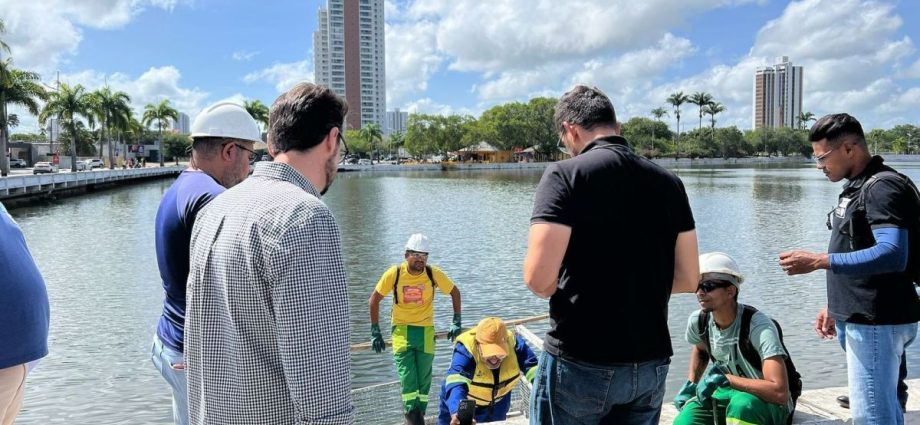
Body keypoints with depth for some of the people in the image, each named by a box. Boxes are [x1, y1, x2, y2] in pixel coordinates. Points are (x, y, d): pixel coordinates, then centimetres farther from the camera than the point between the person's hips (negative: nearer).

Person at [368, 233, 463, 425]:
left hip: (426, 330, 1)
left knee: (424, 378, 6)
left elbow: (454, 292, 6)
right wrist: (375, 331, -1)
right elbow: (374, 299, -1)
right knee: (407, 377, -11)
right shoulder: (394, 274, -11)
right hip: (401, 329, -1)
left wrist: (456, 322, 4)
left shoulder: (434, 274, -9)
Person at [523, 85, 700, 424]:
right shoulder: (668, 181, 5)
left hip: (580, 363, -5)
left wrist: (559, 290, 1)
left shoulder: (565, 174, -12)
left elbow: (539, 279, -20)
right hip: (652, 364, 5)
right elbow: (688, 279, 7)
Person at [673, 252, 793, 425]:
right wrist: (691, 384, 3)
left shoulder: (758, 325, -28)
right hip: (728, 393, 5)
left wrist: (724, 378, -33)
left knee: (741, 404, -39)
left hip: (770, 403, -5)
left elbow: (779, 392, -36)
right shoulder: (697, 321, -8)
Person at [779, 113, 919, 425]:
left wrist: (819, 261, -26)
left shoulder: (883, 186, -15)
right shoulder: (857, 187, 15)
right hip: (859, 319, 10)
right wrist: (835, 307, 18)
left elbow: (892, 255, -27)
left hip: (877, 323, -10)